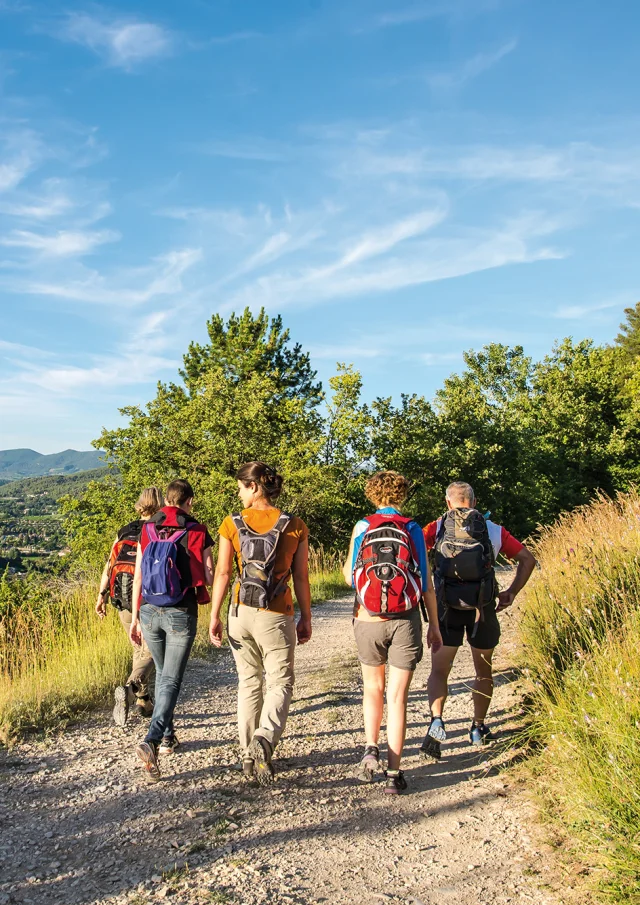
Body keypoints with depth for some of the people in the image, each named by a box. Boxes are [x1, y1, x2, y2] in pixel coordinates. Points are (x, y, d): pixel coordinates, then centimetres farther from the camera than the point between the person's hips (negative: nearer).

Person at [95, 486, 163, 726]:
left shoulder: (124, 531, 10)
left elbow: (109, 565, 5)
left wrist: (102, 596, 7)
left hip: (123, 600, 5)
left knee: (139, 650, 21)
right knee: (150, 652, 2)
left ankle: (143, 701, 25)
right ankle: (129, 689, -23)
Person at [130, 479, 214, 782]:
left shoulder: (147, 531, 4)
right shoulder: (197, 533, -6)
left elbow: (138, 578, 4)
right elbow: (210, 578, -6)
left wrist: (135, 617, 10)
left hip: (150, 612, 4)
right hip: (181, 614, -4)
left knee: (162, 674, 22)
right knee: (172, 680, 1)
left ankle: (167, 736, 32)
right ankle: (151, 741, -15)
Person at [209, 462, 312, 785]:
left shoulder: (232, 524, -3)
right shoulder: (295, 526, -4)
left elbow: (222, 572, -4)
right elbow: (301, 577, -1)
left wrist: (214, 616, 3)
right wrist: (306, 619, 8)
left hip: (241, 614, 2)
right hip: (277, 617, -2)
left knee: (248, 683, 15)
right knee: (280, 683, 8)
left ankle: (249, 756, 20)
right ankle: (265, 738, -17)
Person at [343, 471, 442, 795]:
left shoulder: (362, 528, -1)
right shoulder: (413, 529, 0)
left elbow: (349, 576, 7)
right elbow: (427, 583, 0)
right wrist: (434, 625, 7)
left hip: (369, 620, 0)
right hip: (405, 621, 0)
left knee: (373, 687, 21)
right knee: (398, 696, 5)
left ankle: (371, 748, 6)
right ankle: (394, 774, 5)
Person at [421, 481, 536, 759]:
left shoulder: (437, 528, 6)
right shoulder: (494, 530, 10)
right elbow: (528, 559, 10)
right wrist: (512, 592, 12)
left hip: (447, 606, -1)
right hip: (482, 606, 1)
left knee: (439, 671, 6)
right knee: (483, 671, 20)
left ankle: (436, 721, -15)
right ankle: (479, 728, 28)